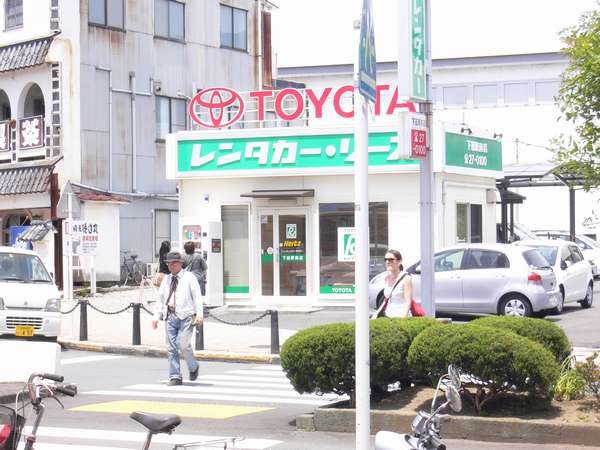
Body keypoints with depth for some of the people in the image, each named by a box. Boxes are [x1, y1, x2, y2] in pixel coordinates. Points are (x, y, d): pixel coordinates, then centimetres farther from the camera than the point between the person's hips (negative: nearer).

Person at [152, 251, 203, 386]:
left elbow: (197, 296, -5)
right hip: (170, 316, 5)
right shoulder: (166, 279, 16)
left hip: (186, 316, -5)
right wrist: (156, 316, 10)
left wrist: (199, 313, -17)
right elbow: (161, 298, 20)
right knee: (172, 347, 1)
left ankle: (193, 367, 13)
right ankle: (175, 377, 5)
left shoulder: (189, 278, 1)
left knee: (182, 344, -14)